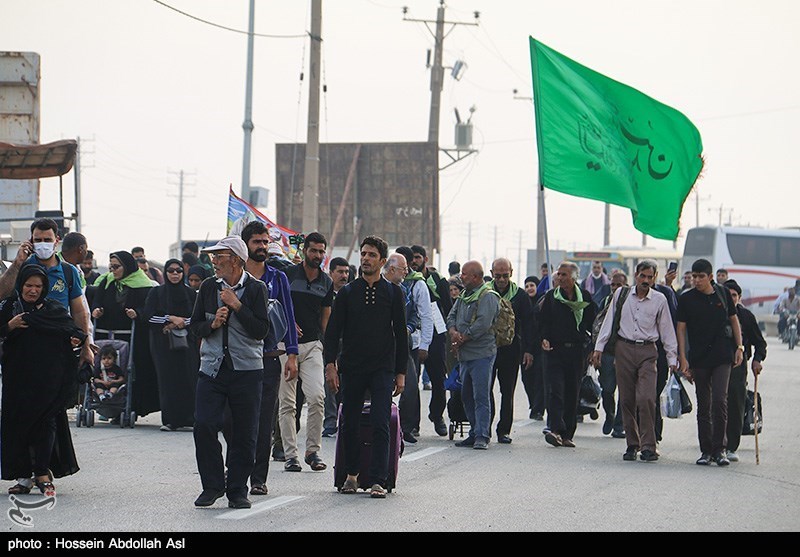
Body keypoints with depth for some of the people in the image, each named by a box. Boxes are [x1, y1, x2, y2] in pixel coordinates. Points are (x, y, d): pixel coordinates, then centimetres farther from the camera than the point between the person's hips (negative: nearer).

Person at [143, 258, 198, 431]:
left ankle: (190, 417, -6)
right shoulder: (156, 292, 8)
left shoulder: (190, 293, 11)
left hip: (186, 341, 1)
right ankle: (170, 420, -6)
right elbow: (149, 315, -2)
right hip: (163, 344, -1)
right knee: (167, 378, -7)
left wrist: (179, 323, -10)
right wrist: (171, 318, -10)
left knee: (188, 378, -9)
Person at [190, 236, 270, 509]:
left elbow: (261, 331, -9)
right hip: (212, 367, 2)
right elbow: (195, 325, 14)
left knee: (244, 433, 1)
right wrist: (212, 324, -6)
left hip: (247, 370, -2)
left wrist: (237, 306, -15)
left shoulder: (256, 289, -3)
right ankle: (212, 485, 5)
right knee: (204, 426, -9)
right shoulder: (208, 287, 8)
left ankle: (237, 490, 12)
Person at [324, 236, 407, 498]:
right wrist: (330, 364, -6)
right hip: (352, 367, 2)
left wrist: (401, 372, 2)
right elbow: (333, 331, 6)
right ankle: (352, 474, 21)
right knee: (349, 425, 6)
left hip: (382, 368, -2)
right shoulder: (347, 292, 6)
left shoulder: (393, 292, 5)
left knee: (380, 425, -10)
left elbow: (400, 334, 7)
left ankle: (378, 481, -11)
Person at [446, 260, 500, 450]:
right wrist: (454, 332, -6)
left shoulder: (488, 297, -10)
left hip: (481, 354, -9)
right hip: (464, 355, 9)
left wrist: (462, 339, -12)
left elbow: (483, 324, -19)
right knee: (467, 396, 11)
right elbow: (452, 316, 15)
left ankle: (482, 436, -10)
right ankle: (474, 433, 18)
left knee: (481, 397, -10)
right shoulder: (464, 295, 18)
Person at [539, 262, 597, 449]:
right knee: (555, 390, -14)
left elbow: (591, 321, 12)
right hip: (555, 349, -1)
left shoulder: (585, 297, 6)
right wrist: (545, 339, -8)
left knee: (572, 393, 5)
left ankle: (567, 435, 12)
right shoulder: (551, 296, 7)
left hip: (577, 351, 1)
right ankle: (556, 430, -22)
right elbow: (543, 321, 8)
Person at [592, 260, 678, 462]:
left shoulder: (659, 300, 4)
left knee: (646, 398, -14)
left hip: (647, 351, -2)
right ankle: (632, 444, 12)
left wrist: (672, 359, 5)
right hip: (624, 349, 2)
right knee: (627, 400, 3)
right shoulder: (621, 294, 6)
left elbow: (667, 330, 8)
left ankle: (648, 446, -11)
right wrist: (599, 347, 7)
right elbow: (609, 322, 11)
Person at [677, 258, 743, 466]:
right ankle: (706, 451, 11)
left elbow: (734, 320, 15)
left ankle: (719, 449, -7)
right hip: (699, 359, 0)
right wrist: (683, 358, -4)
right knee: (703, 406, 4)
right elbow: (681, 329, 2)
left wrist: (739, 347, 8)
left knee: (720, 400, -12)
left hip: (722, 357, 0)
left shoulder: (723, 294, 6)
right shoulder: (686, 299, 1)